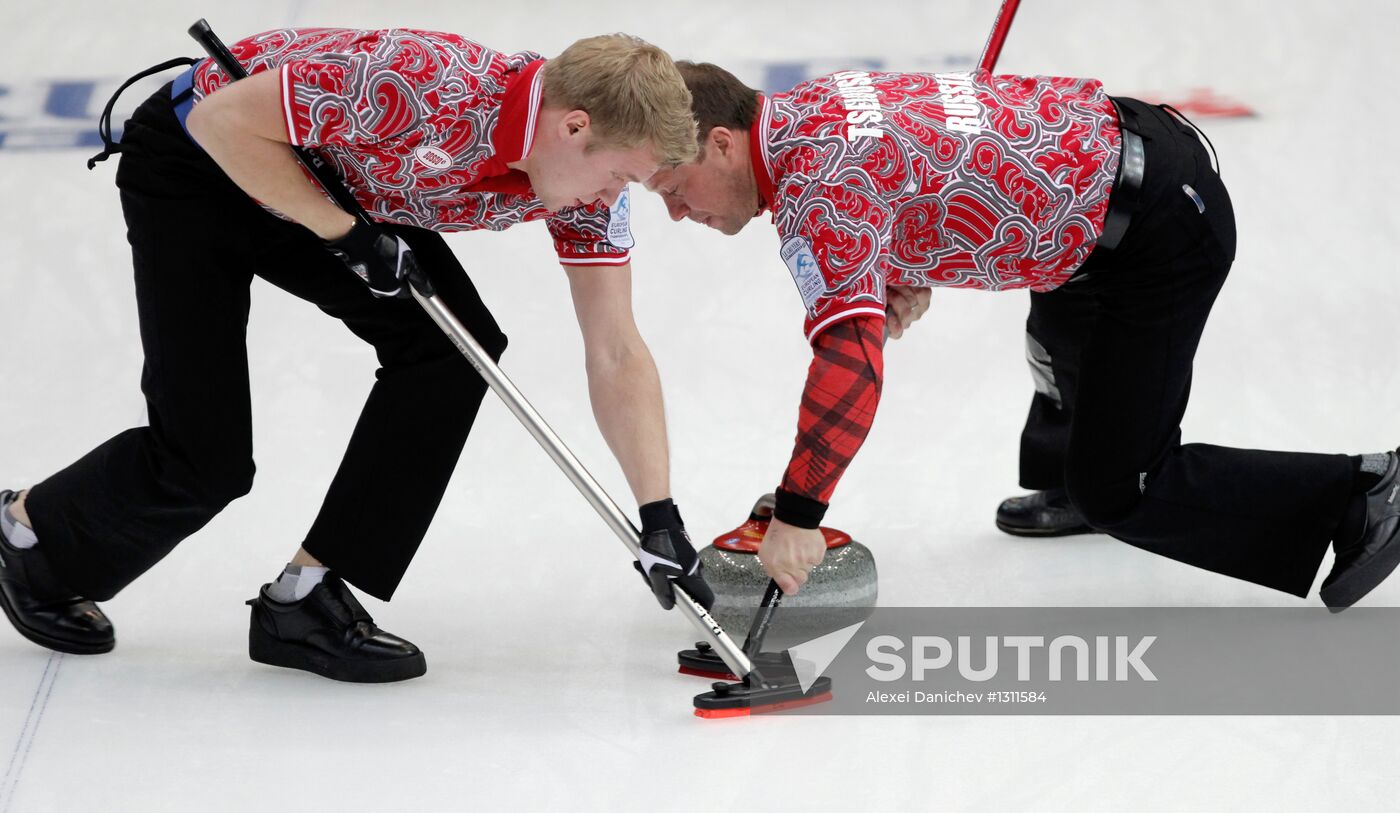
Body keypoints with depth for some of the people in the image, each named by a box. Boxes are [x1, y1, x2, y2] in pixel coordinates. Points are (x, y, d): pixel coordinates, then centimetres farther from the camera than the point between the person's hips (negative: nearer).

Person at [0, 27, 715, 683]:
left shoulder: (586, 173, -15)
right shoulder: (430, 88, -38)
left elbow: (617, 356, -9)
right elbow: (225, 119, -29)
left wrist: (660, 517, -14)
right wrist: (346, 234, -27)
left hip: (344, 184, 7)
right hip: (195, 163, -7)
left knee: (453, 346, -13)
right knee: (207, 461, -8)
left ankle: (304, 599, -4)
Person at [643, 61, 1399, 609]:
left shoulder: (813, 186, -24)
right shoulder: (805, 105, 4)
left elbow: (852, 354, -36)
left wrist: (797, 512, -37)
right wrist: (907, 271, 12)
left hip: (1162, 228, -10)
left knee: (1118, 492, -6)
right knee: (1067, 325, 38)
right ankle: (1063, 487, 63)